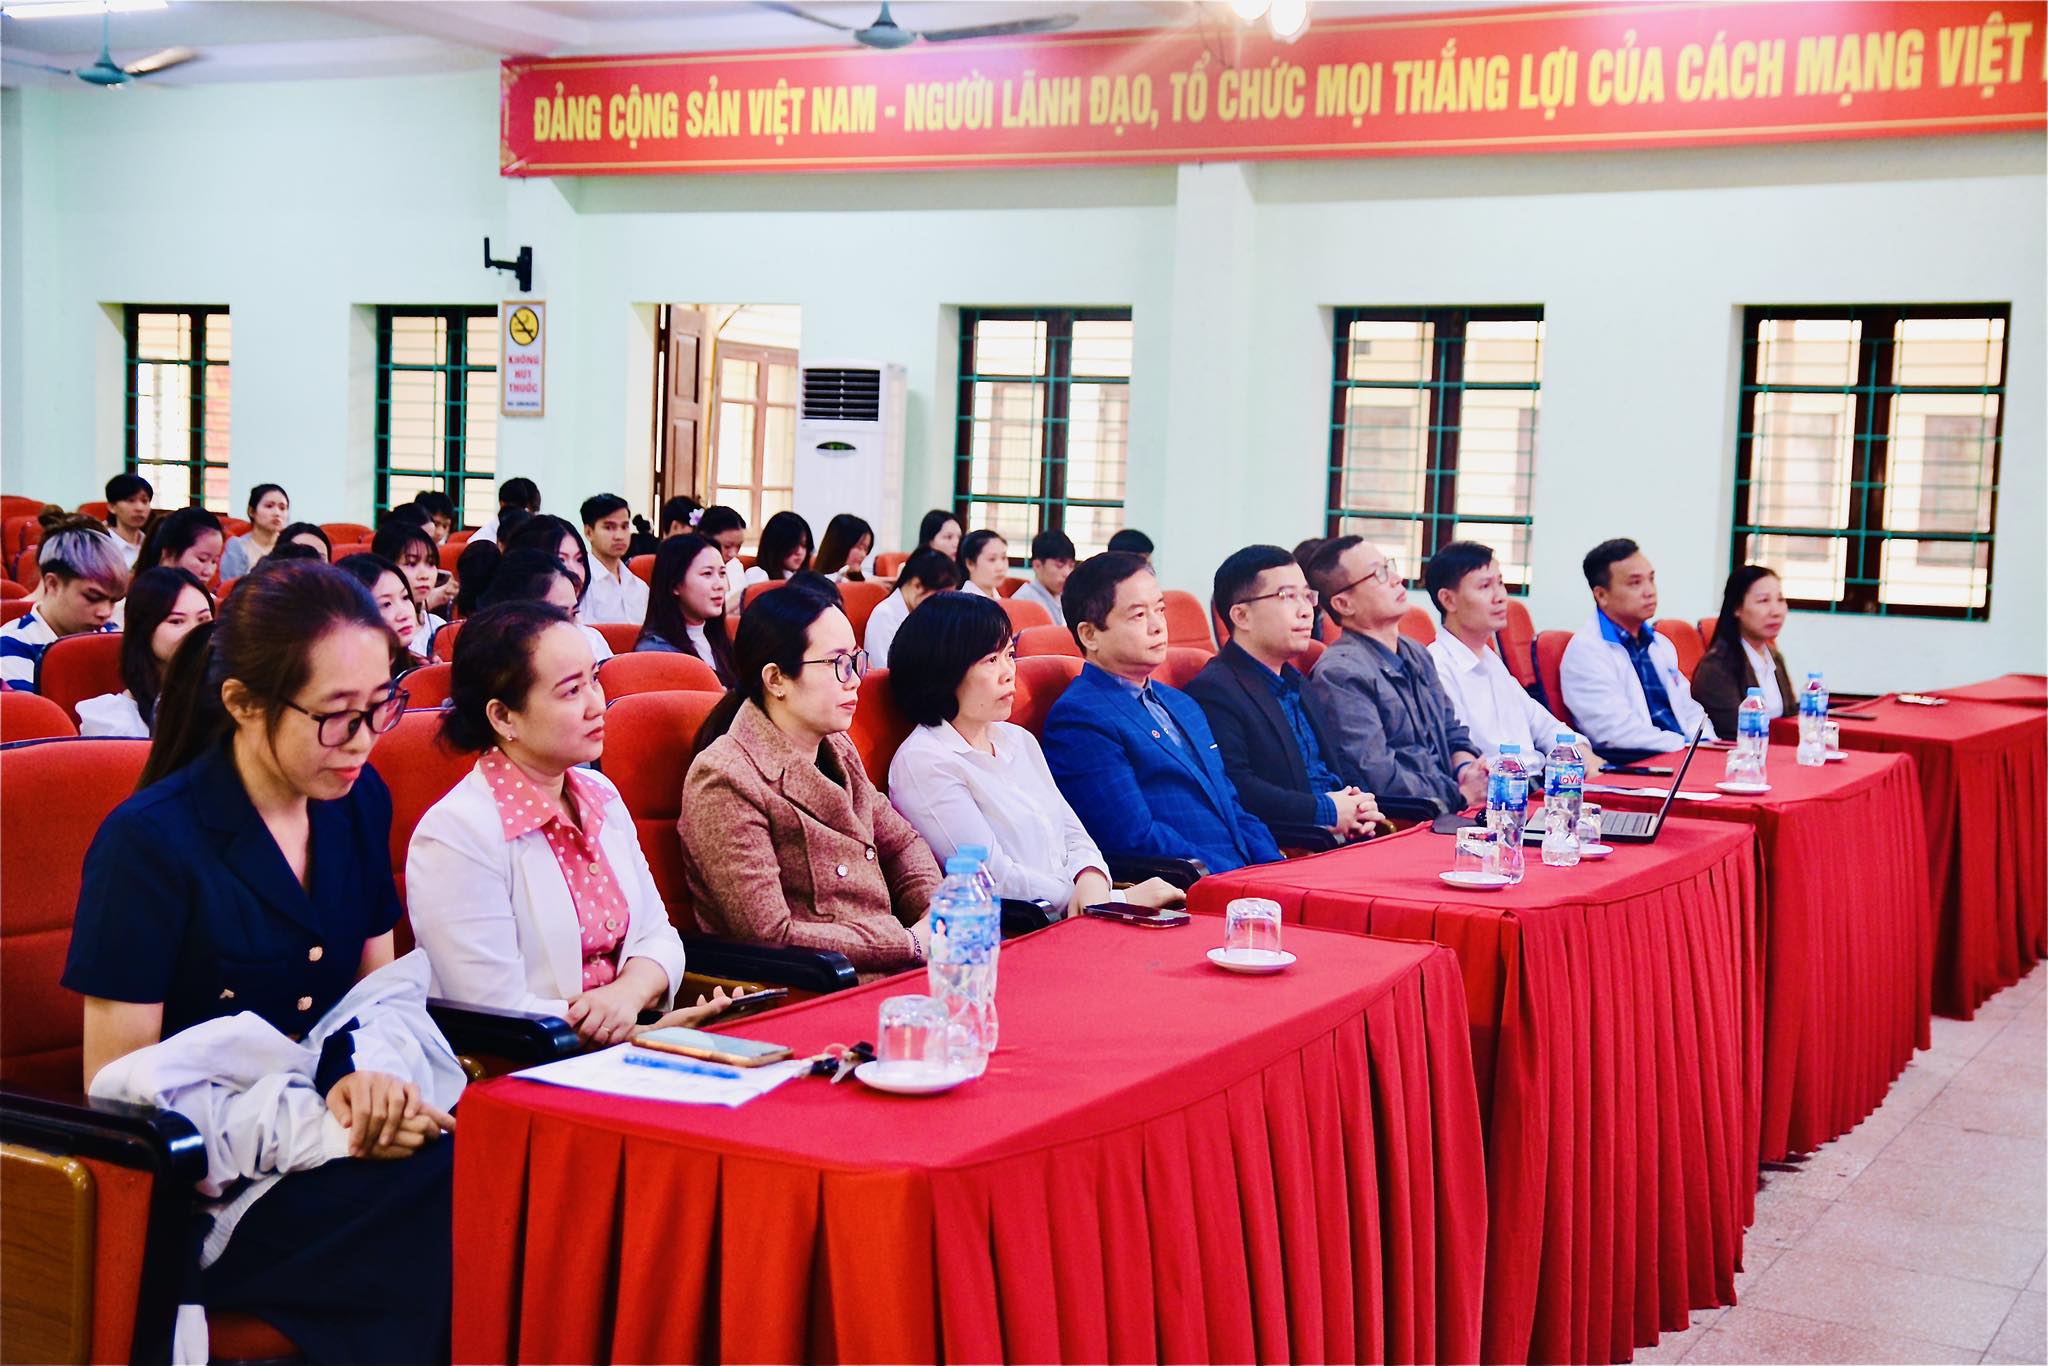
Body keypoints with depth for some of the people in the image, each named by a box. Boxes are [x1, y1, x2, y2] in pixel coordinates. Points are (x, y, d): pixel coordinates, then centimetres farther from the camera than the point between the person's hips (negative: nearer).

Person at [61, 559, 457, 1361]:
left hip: (327, 1107, 6)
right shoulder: (149, 843, -13)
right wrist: (315, 1123, -22)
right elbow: (116, 1089, -11)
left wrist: (373, 1072, -10)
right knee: (458, 1204, -31)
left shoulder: (359, 803, 4)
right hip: (201, 1183, -5)